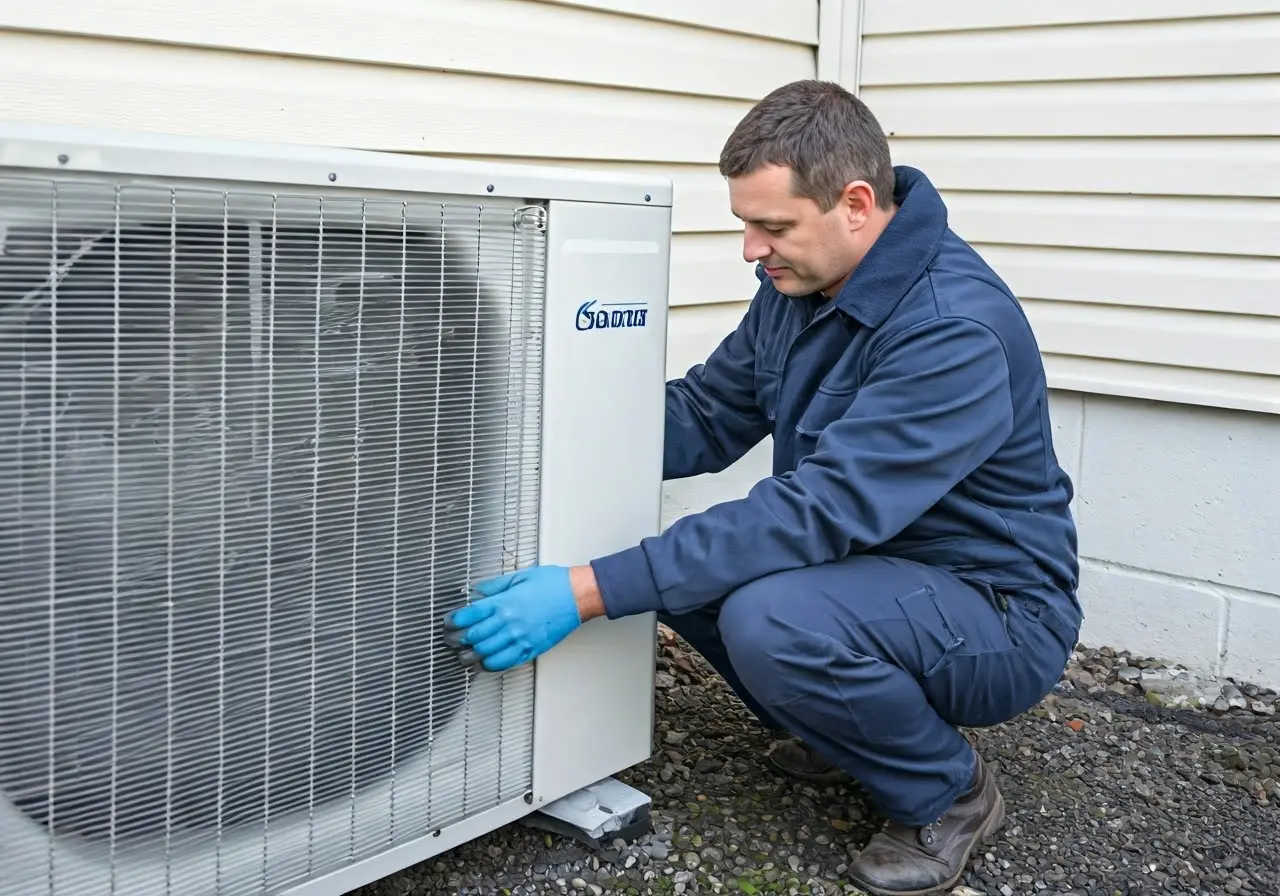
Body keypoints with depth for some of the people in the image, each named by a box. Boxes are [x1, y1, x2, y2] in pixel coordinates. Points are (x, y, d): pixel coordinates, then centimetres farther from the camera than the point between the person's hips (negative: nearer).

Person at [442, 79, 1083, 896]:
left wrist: (588, 593, -37)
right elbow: (703, 416, 5)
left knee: (771, 618, -33)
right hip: (874, 566, 8)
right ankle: (851, 730, 14)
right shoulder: (798, 283, -2)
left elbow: (821, 511, -35)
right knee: (682, 551, -7)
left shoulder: (955, 329, -29)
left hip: (998, 616, -8)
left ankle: (950, 795, -3)